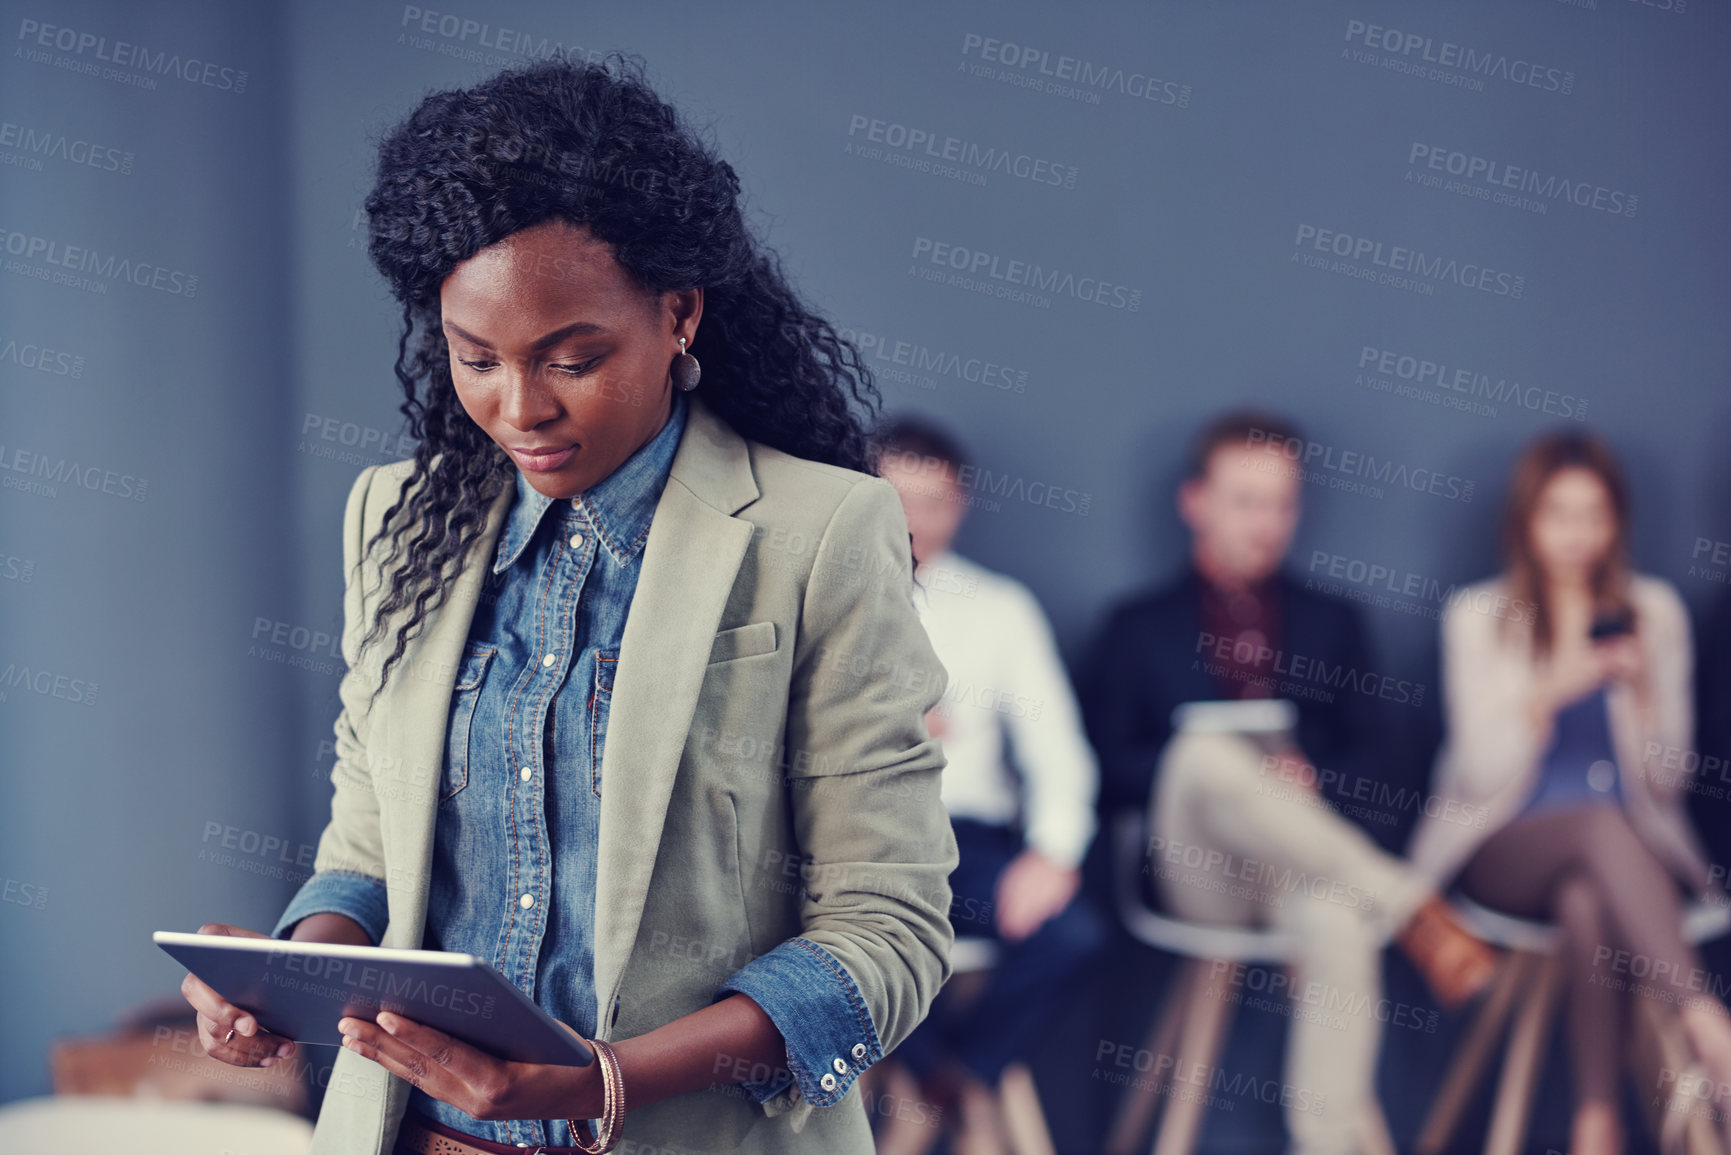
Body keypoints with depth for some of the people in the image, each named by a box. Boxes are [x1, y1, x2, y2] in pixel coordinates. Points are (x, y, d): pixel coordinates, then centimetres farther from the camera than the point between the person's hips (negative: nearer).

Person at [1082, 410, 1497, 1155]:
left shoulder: (1331, 622, 25)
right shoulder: (1140, 627, 18)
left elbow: (1364, 754, 17)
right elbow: (1110, 769, 8)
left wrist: (1310, 776, -6)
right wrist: (1213, 772, -9)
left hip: (1304, 866, 1)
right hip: (1197, 871, 0)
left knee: (1339, 922, -38)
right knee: (1206, 753, -36)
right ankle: (1414, 912, -36)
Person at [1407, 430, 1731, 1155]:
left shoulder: (1654, 612, 9)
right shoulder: (1478, 617, 4)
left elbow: (1665, 778, 6)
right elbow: (1483, 774, -4)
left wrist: (1642, 688, -12)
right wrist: (1548, 694, -20)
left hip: (1632, 840, 1)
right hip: (1506, 845, -1)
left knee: (1589, 897, -38)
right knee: (1602, 826, -37)